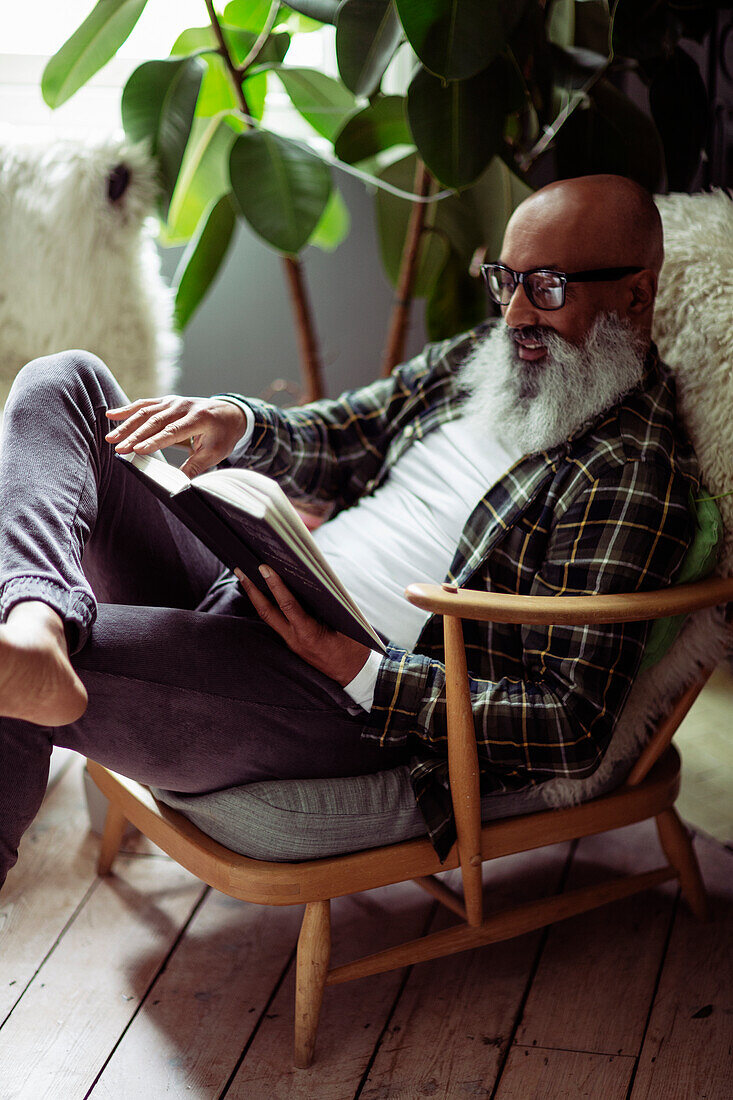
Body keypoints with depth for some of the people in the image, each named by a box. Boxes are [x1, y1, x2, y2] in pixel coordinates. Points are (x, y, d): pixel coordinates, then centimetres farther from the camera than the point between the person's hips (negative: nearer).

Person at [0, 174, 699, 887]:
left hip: (352, 702, -10)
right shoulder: (476, 359, 13)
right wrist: (241, 425, -1)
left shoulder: (637, 475, -12)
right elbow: (334, 446, 24)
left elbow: (575, 729, -18)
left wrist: (358, 670, -26)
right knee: (64, 384, -4)